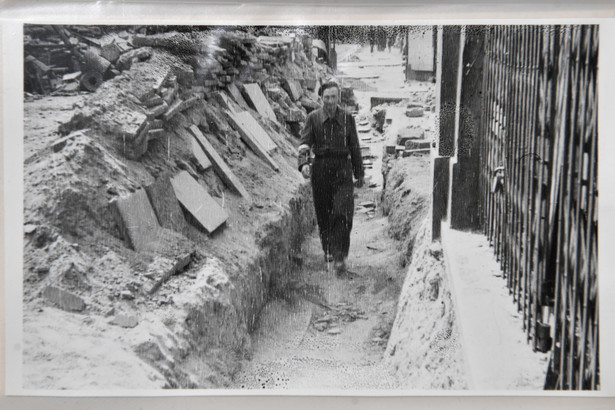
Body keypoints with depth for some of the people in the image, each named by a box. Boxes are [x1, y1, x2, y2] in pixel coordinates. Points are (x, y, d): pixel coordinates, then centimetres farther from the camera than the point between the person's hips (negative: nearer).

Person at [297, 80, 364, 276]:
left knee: (342, 214, -13)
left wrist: (359, 173, 13)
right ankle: (328, 249, 31)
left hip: (342, 168, -1)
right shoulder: (313, 118, 1)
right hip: (320, 168, 1)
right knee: (323, 214, 9)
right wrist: (304, 163, -27)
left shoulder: (347, 118, 3)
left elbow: (354, 147, 10)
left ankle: (339, 258, -14)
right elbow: (305, 142, -7)